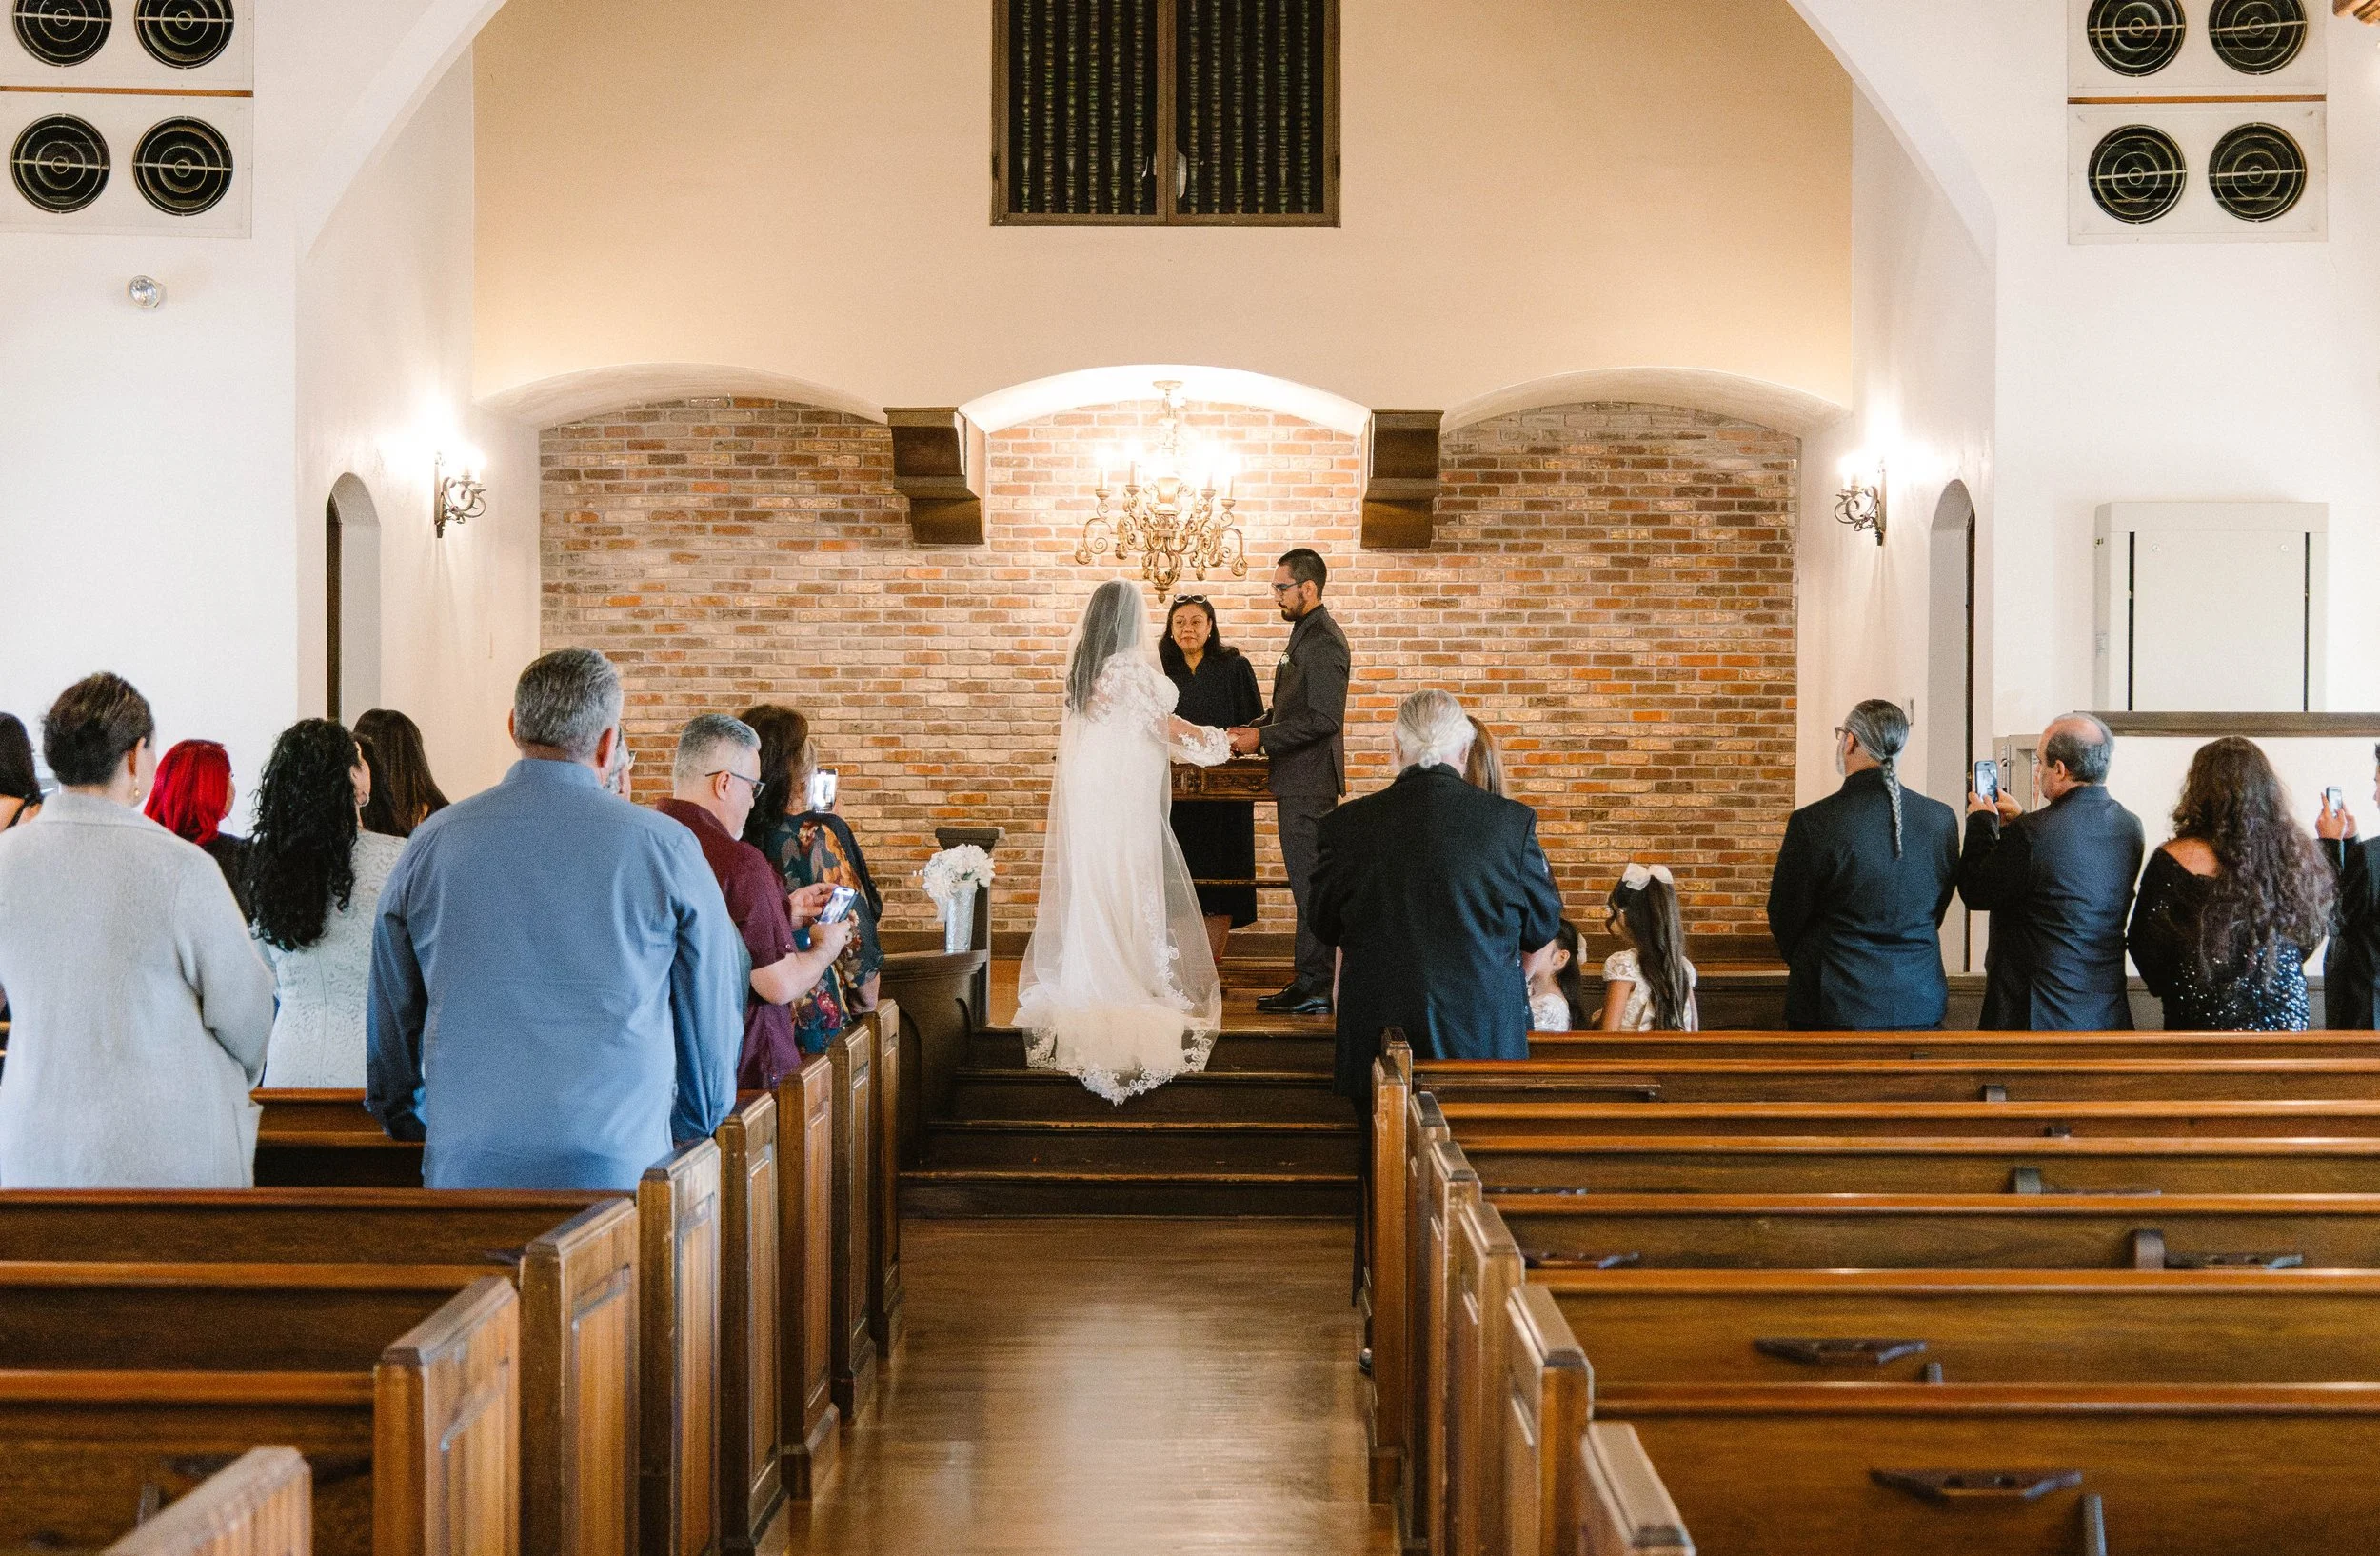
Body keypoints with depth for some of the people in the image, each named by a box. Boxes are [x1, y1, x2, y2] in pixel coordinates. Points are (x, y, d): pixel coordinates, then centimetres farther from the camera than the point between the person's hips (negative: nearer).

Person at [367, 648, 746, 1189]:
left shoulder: (431, 844, 7)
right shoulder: (666, 848, 0)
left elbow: (387, 1020, 16)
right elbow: (714, 1020, 9)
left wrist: (412, 1124, 31)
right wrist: (691, 1130, 25)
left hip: (464, 1167, 2)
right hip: (620, 1164, -2)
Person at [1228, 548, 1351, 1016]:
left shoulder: (1323, 641, -16)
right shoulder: (1306, 634, 17)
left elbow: (1323, 719, -22)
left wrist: (1262, 737, -18)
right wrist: (1253, 731, 10)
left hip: (1309, 782, -10)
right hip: (1300, 780, 10)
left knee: (1309, 884, -7)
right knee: (1309, 884, 12)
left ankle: (1314, 988, -4)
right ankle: (1312, 980, 17)